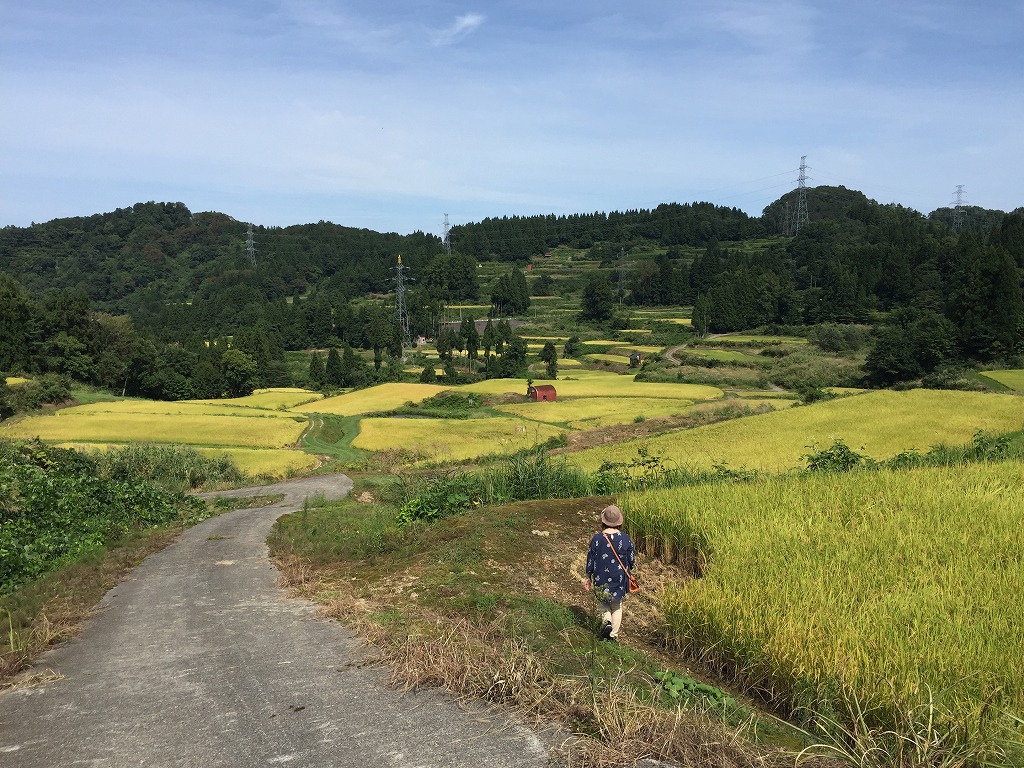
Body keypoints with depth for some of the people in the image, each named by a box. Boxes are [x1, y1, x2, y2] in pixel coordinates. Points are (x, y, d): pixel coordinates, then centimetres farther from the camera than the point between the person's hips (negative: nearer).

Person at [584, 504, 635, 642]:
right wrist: (626, 573, 18)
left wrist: (589, 577, 8)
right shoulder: (625, 539, -13)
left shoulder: (596, 538, -15)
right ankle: (614, 635, 20)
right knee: (617, 607, 18)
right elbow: (631, 561, -2)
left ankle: (606, 621, 1)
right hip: (619, 579, 1)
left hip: (601, 579, -1)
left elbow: (590, 559, -6)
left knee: (603, 601, 24)